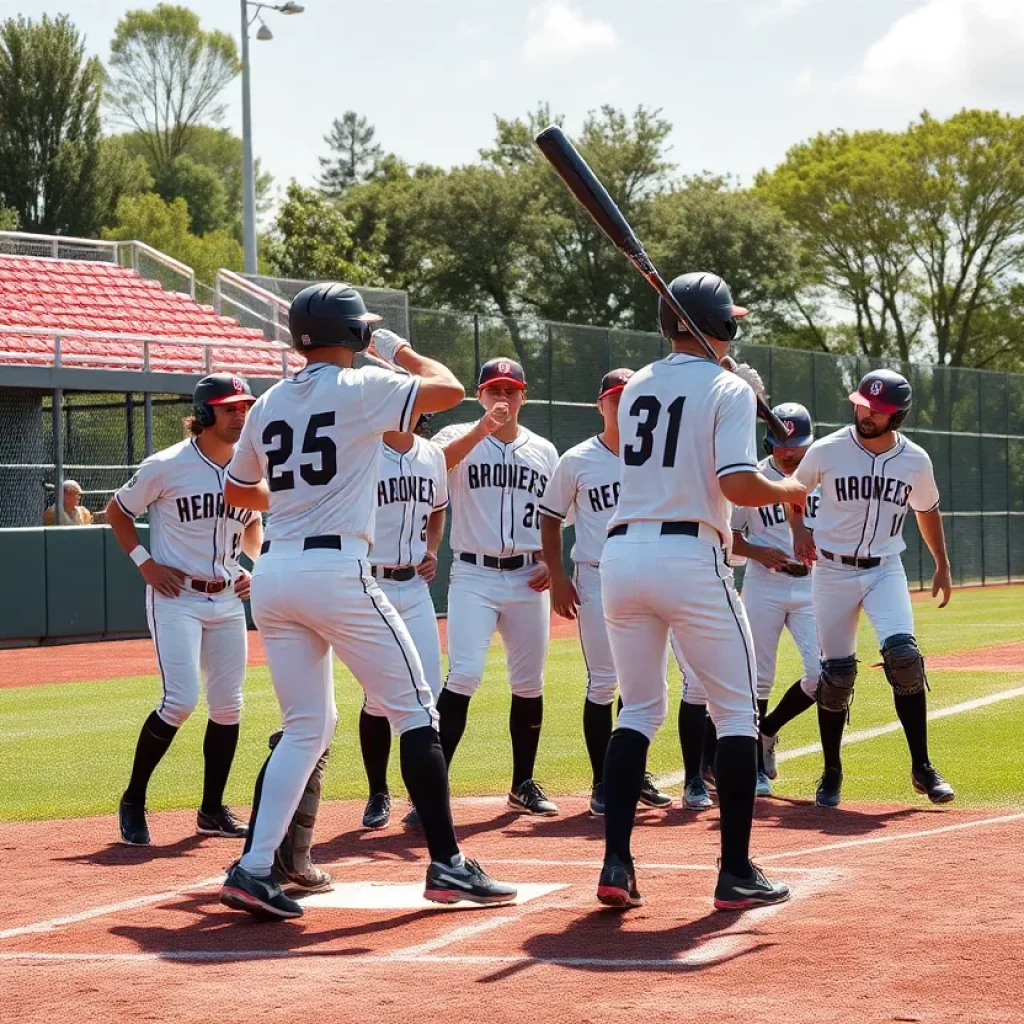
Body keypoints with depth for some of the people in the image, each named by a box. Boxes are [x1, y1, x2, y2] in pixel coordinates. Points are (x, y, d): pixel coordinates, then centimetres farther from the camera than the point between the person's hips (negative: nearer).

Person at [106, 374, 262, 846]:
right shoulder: (167, 466, -11)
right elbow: (116, 511, 2)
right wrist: (144, 562, -8)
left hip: (228, 600, 6)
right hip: (176, 598, -6)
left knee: (229, 705, 6)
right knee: (181, 700, -16)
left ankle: (213, 810, 19)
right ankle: (133, 801, 0)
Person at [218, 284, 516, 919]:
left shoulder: (269, 405, 15)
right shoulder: (359, 387, -5)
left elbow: (238, 491, 25)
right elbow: (449, 390, -6)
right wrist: (399, 349, 9)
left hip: (273, 574, 7)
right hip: (336, 571, -7)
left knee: (308, 726, 12)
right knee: (415, 710, 3)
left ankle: (255, 868, -1)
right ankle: (448, 866, 3)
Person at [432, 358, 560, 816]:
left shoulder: (544, 451, 11)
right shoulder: (460, 438, 0)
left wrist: (551, 564, 1)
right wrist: (482, 430, -34)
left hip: (528, 579, 4)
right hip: (474, 576, -4)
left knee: (529, 683, 9)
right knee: (464, 675, -17)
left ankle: (523, 784, 23)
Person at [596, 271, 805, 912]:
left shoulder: (637, 388, 15)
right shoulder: (728, 388, -3)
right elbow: (738, 485, -15)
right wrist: (791, 490, 4)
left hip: (622, 554, 6)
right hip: (690, 558, -6)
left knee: (639, 710, 14)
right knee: (738, 711, 6)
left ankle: (617, 864, 3)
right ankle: (736, 873, 3)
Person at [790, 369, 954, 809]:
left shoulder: (916, 461, -4)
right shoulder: (827, 451, -10)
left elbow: (927, 510, 16)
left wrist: (943, 566, 18)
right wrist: (800, 533, -4)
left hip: (885, 570, 1)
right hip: (833, 571, -1)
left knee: (903, 654, -20)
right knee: (836, 673, 0)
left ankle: (922, 768, -12)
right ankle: (832, 772, 18)